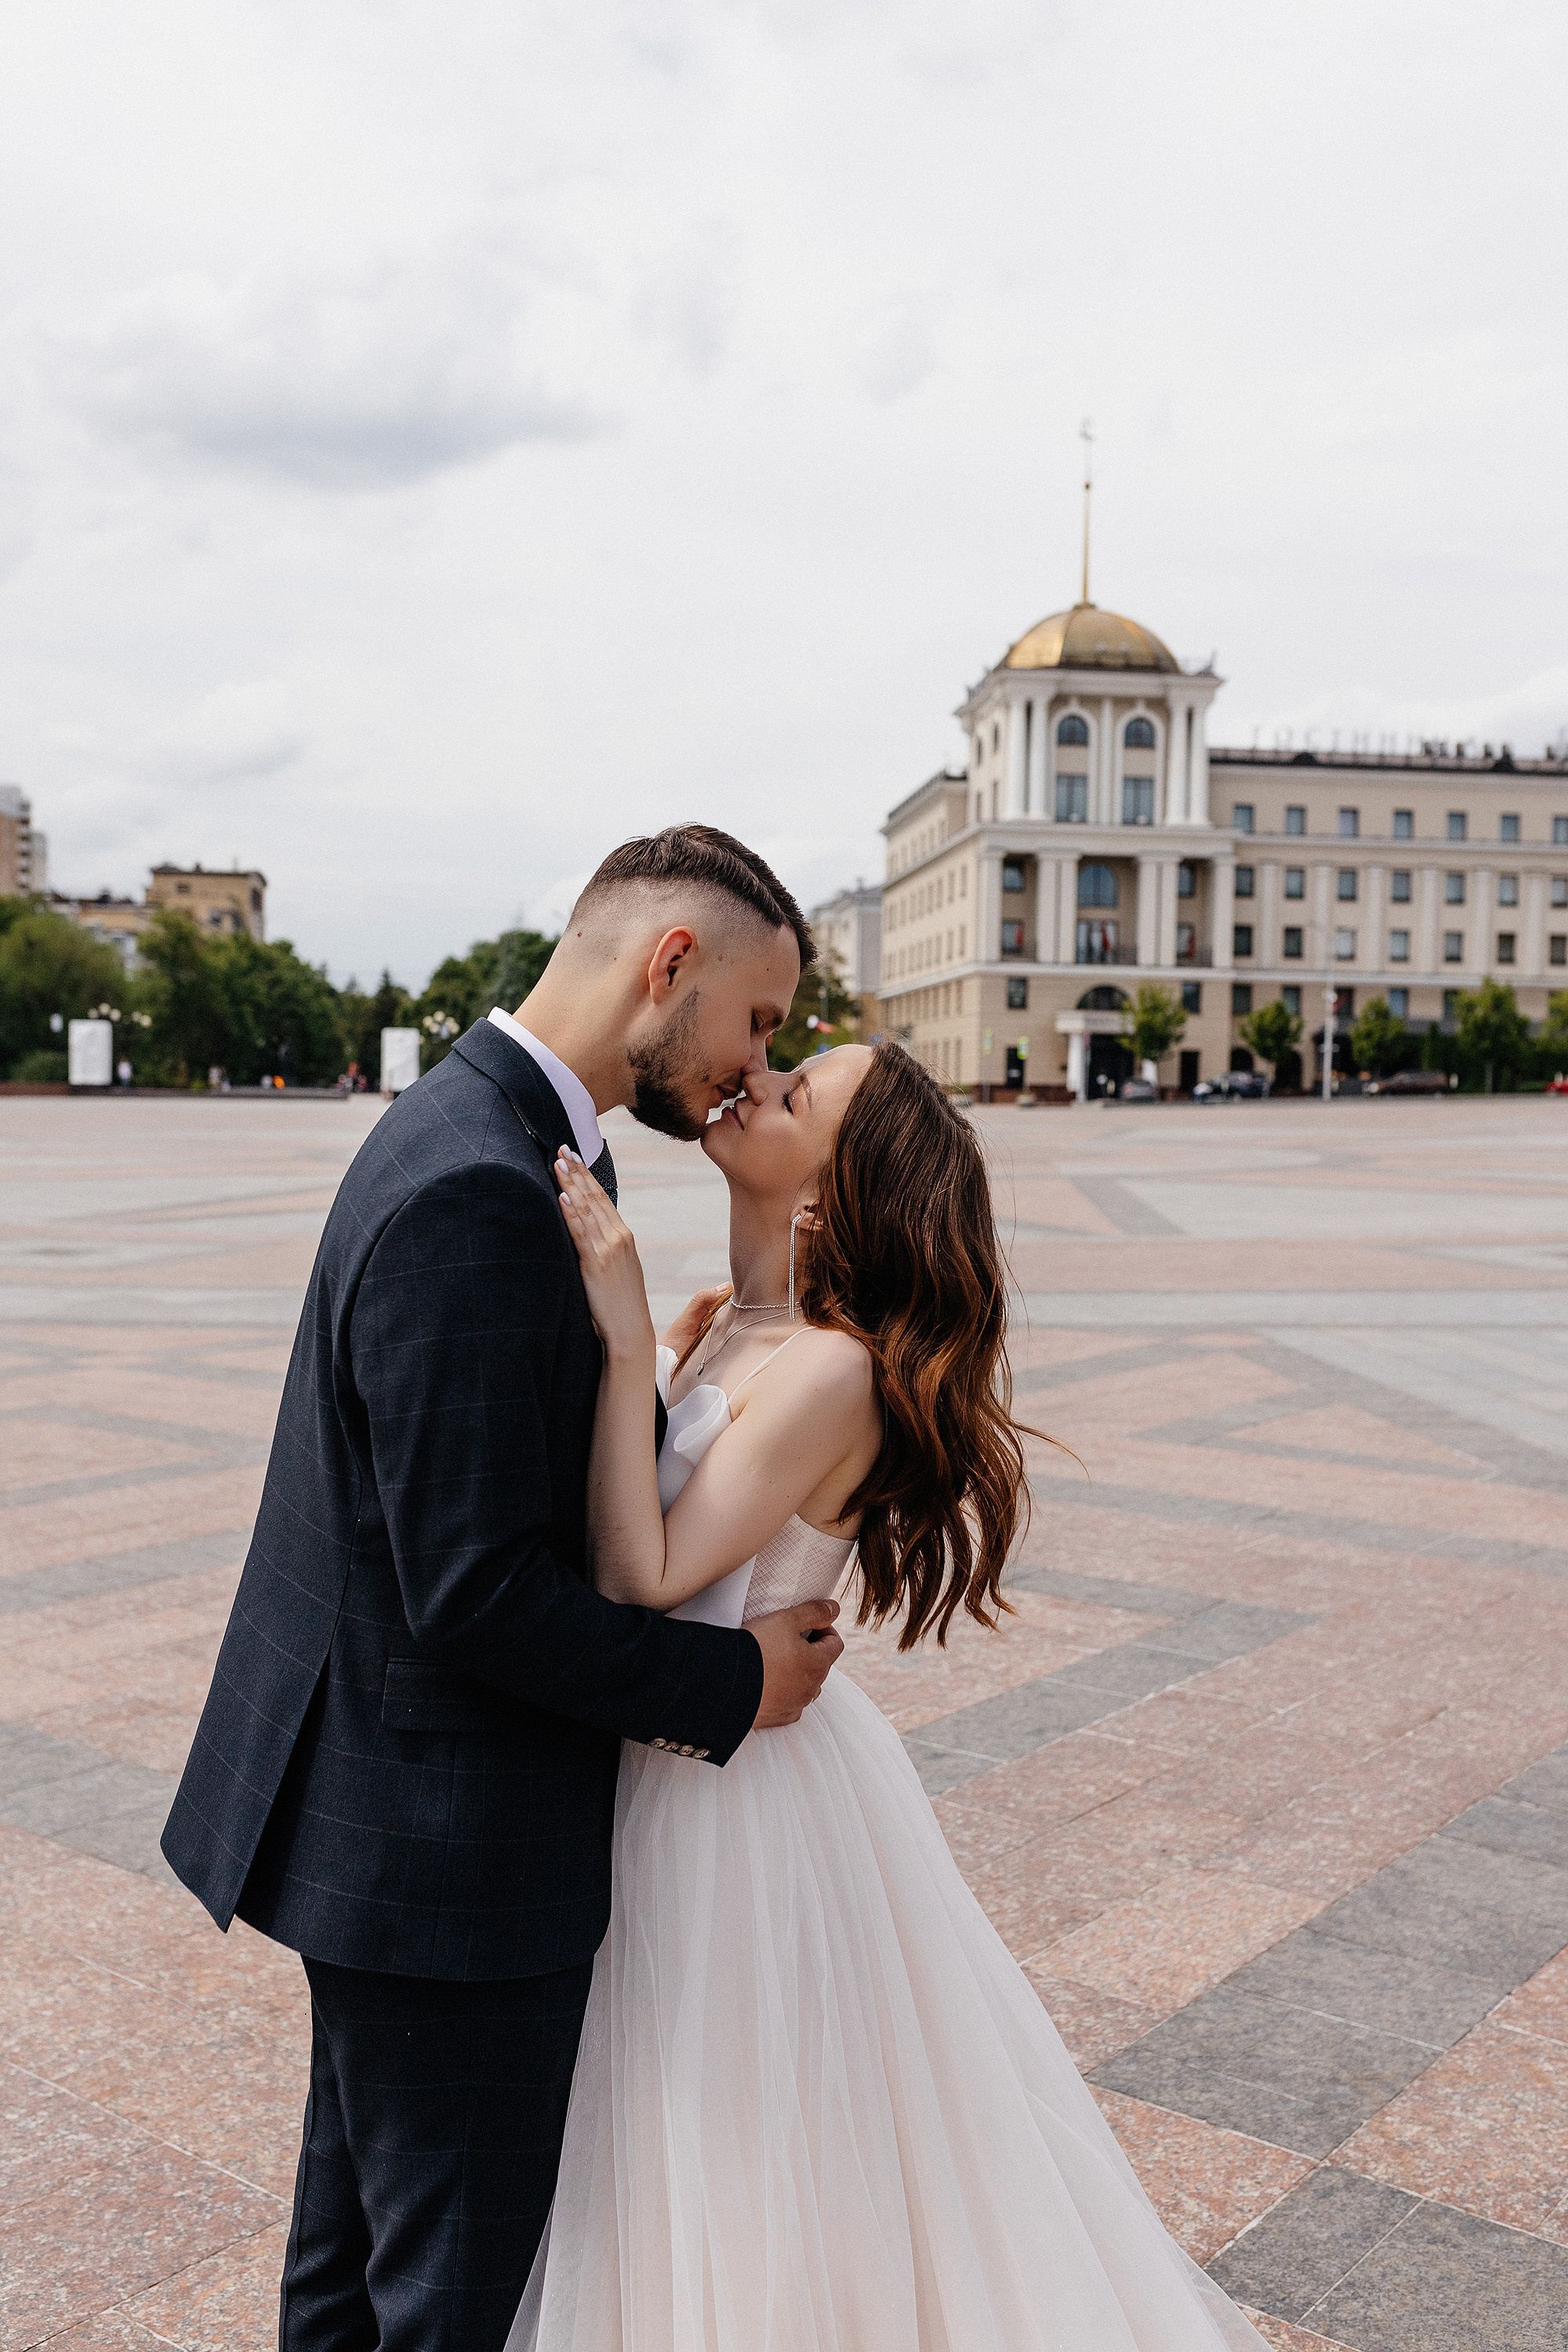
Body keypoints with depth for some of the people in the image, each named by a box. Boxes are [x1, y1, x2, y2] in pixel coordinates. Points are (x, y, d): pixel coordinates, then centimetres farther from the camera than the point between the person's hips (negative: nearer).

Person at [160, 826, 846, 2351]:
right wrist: (733, 1685, -16)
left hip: (376, 1814, 10)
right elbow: (480, 1595, -27)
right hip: (446, 1853, -10)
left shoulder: (471, 1128, 5)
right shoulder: (481, 1196, -27)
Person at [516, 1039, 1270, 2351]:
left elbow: (646, 1581, -29)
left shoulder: (829, 1370, -26)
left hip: (740, 1798, -8)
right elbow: (633, 1534, 3)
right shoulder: (734, 1328, 0)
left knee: (752, 2145, 13)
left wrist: (627, 1337, -31)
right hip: (685, 1765, 9)